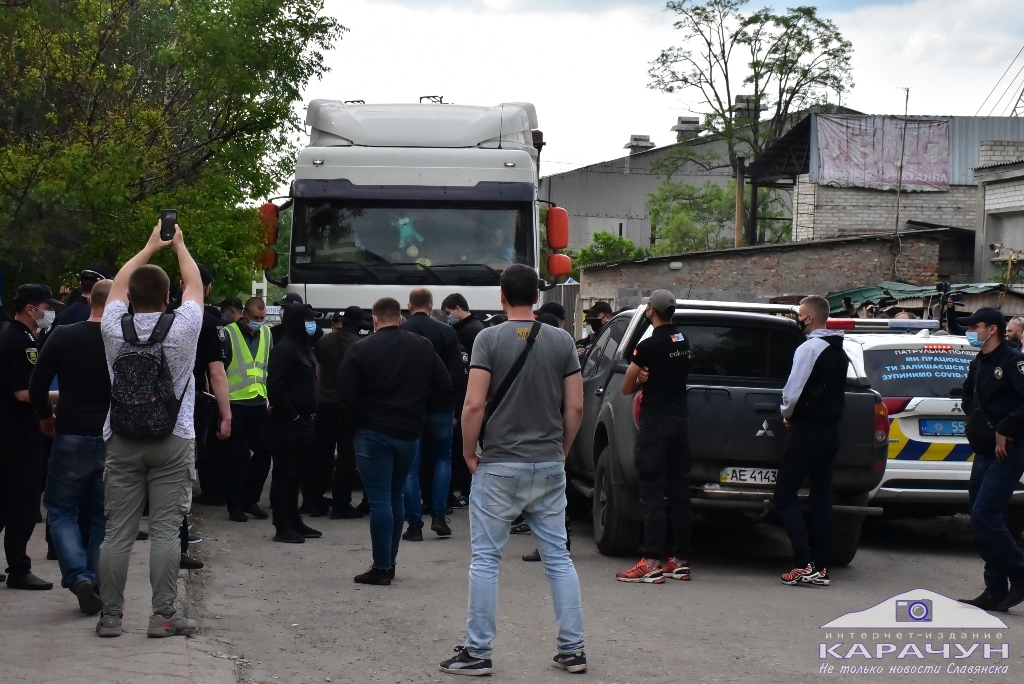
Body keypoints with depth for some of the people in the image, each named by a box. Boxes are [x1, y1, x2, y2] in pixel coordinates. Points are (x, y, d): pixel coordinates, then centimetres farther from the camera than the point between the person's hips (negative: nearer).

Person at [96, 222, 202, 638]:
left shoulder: (115, 327, -2)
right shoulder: (182, 327, -6)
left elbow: (119, 282, 18)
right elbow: (194, 283, 13)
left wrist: (151, 247, 30)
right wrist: (178, 245, 29)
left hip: (123, 443, 2)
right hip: (173, 443, -2)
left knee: (117, 532, 3)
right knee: (165, 530, -2)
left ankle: (110, 616, 6)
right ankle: (163, 616, -2)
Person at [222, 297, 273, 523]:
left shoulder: (266, 334, 9)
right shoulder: (229, 334, -8)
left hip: (259, 404, 5)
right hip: (236, 404, -5)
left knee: (264, 451, 3)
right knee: (238, 457, -1)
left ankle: (250, 499, 18)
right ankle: (235, 505, 10)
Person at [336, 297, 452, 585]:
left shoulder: (360, 350, -10)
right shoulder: (423, 347, 3)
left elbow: (344, 397, -12)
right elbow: (444, 387, 3)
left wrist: (354, 413, 8)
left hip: (373, 432, -4)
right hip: (409, 432, 4)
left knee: (379, 499, -2)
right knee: (396, 497, 16)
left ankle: (381, 567, -2)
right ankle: (390, 562, 21)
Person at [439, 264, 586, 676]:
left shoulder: (489, 339, -8)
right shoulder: (561, 341, 2)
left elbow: (474, 405, -15)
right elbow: (575, 407, 2)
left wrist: (468, 453, -2)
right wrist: (561, 451, 15)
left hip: (499, 465, -3)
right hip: (549, 465, 4)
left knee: (485, 560, 3)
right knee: (558, 558, 10)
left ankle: (478, 652, 6)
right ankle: (572, 649, 12)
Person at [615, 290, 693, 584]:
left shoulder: (649, 345, -13)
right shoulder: (684, 342, 10)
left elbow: (627, 388, -6)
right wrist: (650, 379, 6)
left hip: (656, 422, -7)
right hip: (680, 419, 7)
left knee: (652, 493, -8)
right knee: (678, 491, 10)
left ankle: (652, 563, -13)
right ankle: (680, 560, 12)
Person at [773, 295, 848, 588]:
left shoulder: (810, 348, -14)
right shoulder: (839, 352, 14)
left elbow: (794, 391, -20)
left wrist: (787, 413, 0)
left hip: (807, 430, -9)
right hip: (831, 429, 9)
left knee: (784, 497, -4)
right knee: (821, 498, 10)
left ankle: (804, 565, -13)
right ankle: (821, 568, 9)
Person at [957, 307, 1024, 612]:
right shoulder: (978, 364, 15)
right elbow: (969, 397, 31)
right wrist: (975, 421, 11)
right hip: (986, 450, 9)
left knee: (984, 517, -14)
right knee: (983, 519, 8)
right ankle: (995, 592, 13)